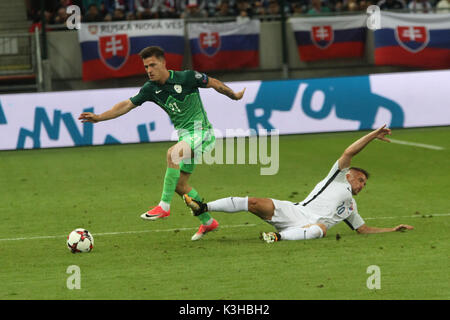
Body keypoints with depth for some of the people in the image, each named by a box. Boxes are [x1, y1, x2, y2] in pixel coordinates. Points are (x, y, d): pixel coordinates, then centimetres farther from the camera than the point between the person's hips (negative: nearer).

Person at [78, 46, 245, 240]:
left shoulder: (187, 78, -12)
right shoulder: (151, 89, 2)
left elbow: (214, 83, 3)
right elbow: (127, 105, 1)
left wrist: (234, 96, 17)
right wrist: (99, 117, -10)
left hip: (201, 131, -8)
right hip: (184, 136, 8)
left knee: (172, 153, -33)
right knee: (179, 185, 7)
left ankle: (164, 206, -34)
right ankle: (207, 222, 24)